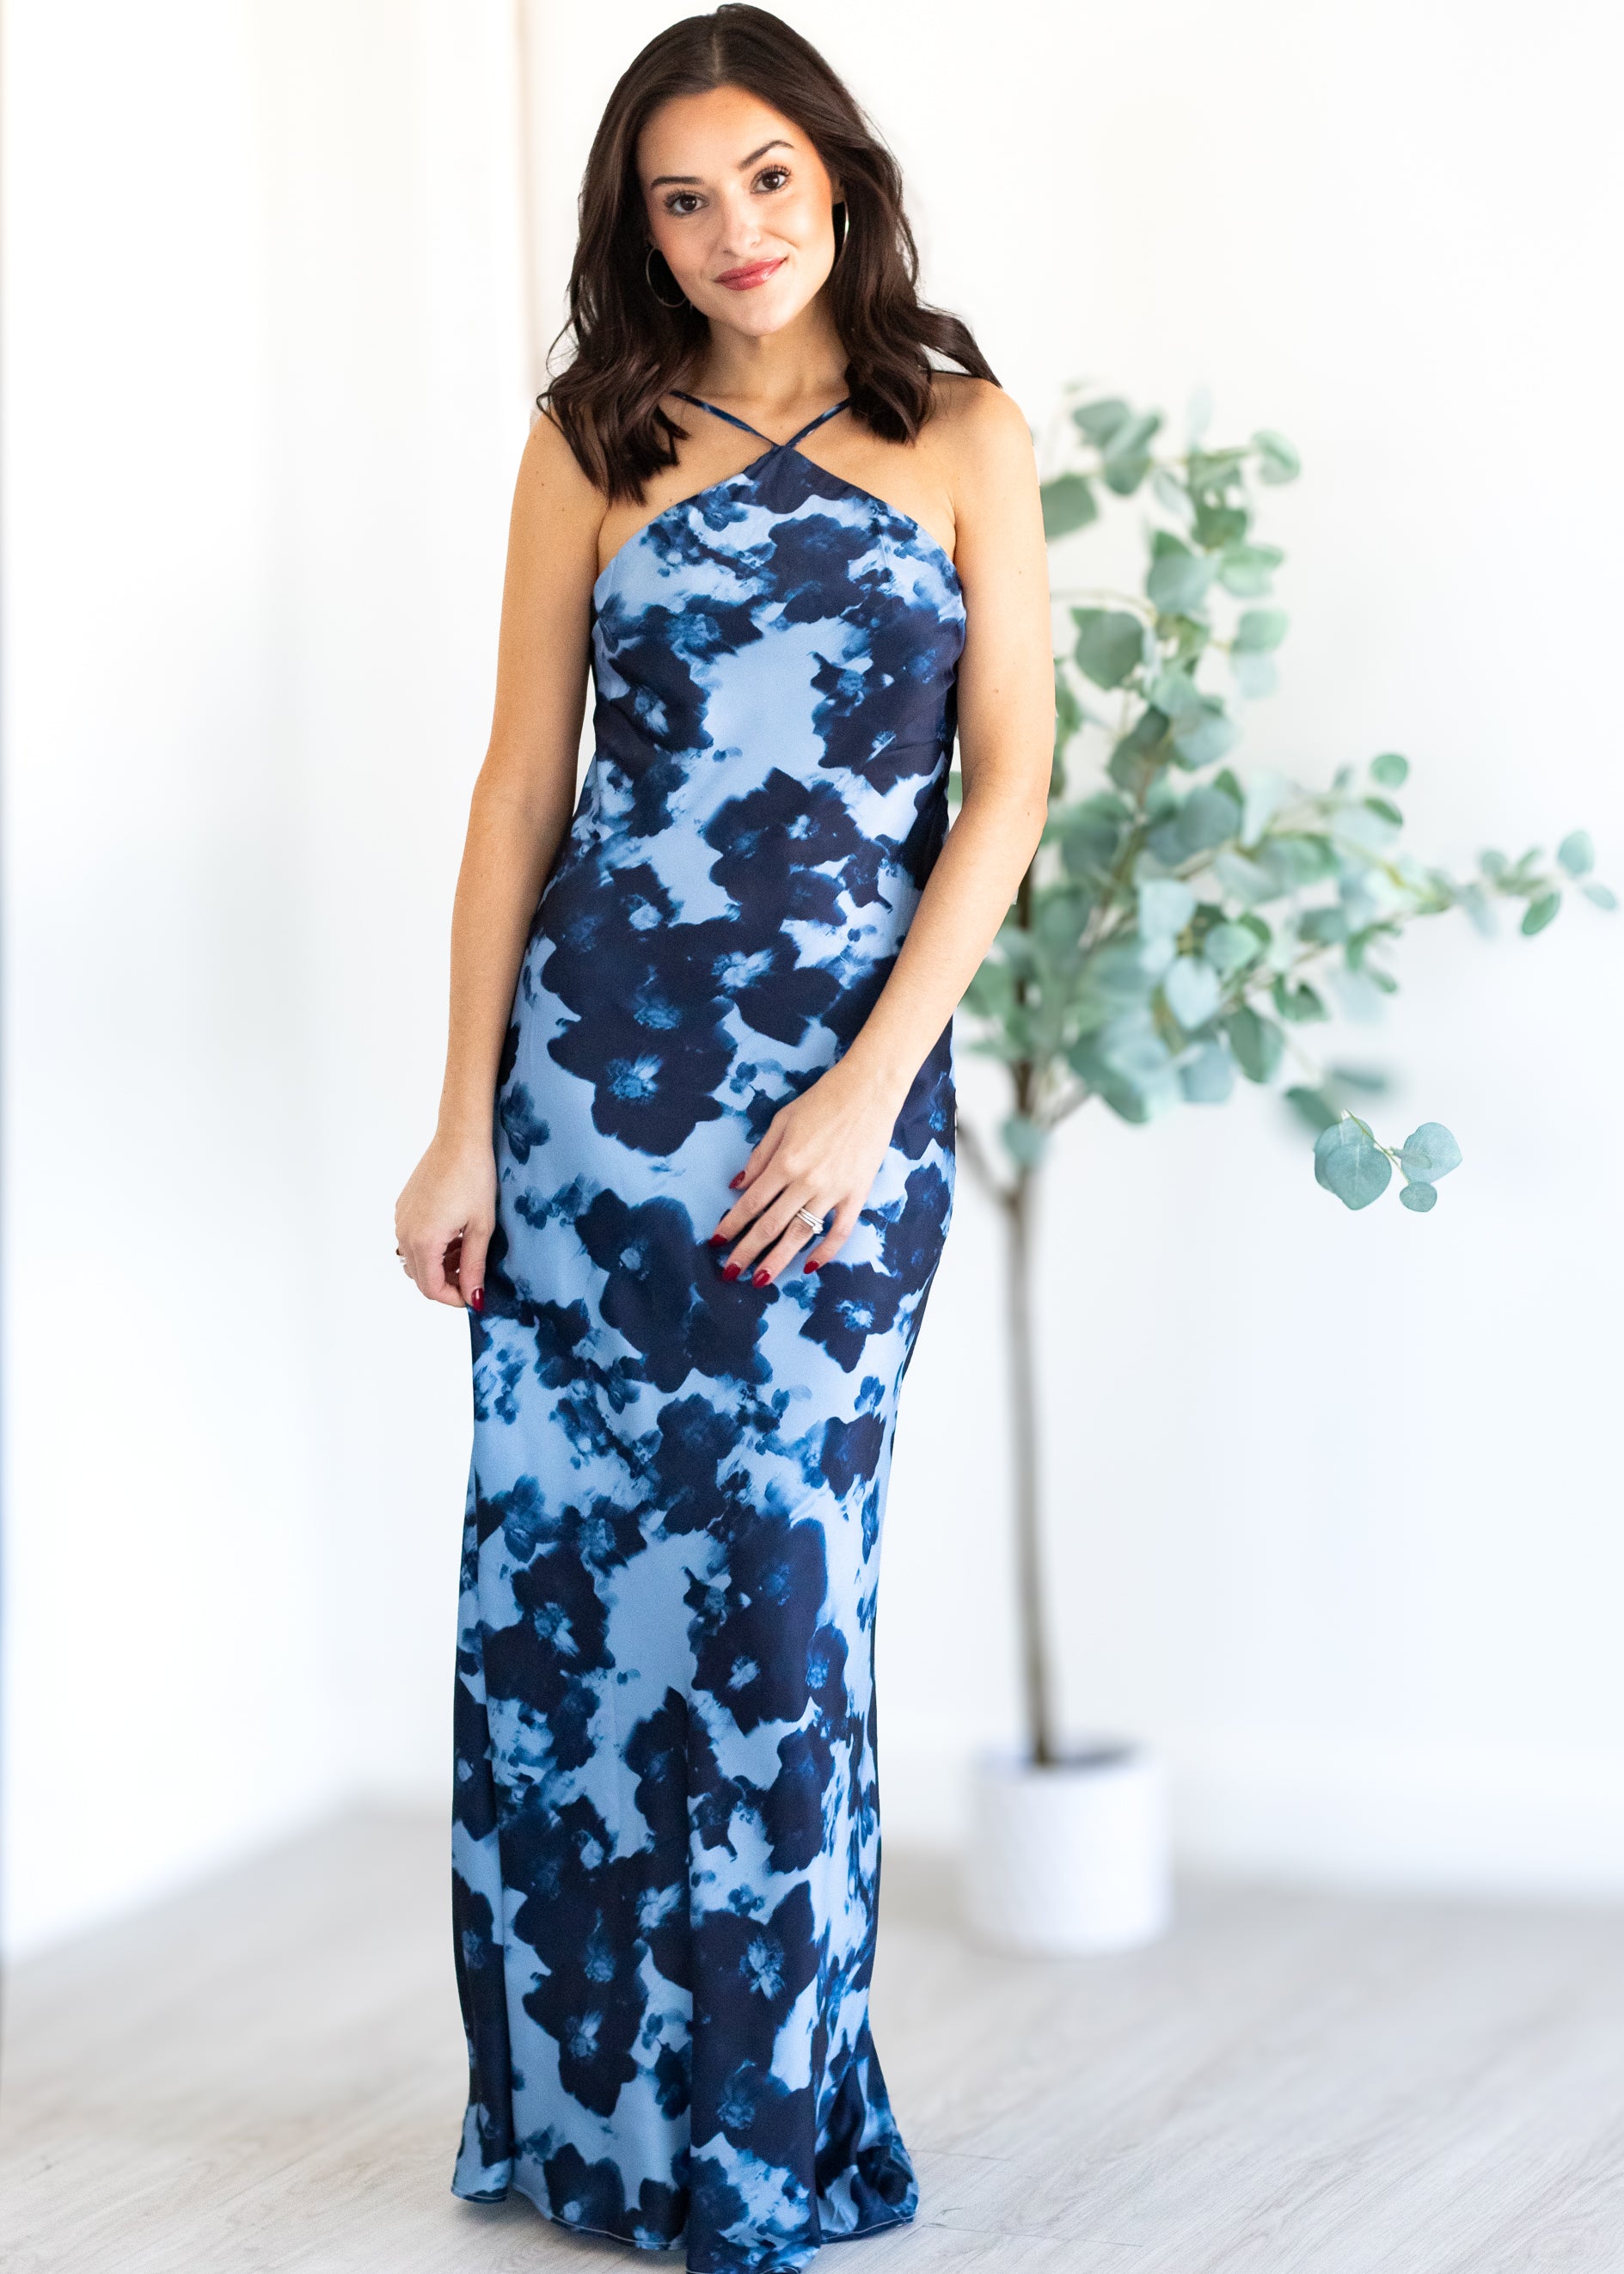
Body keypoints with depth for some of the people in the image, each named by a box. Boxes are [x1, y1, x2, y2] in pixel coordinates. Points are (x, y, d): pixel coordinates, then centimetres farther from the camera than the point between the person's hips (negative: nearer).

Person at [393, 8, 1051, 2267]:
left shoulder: (962, 438, 5)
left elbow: (1009, 779, -1)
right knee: (558, 1563, 2)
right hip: (596, 1052, 1)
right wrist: (465, 1121, 1)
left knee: (773, 1573, -1)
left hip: (845, 1075, -1)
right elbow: (521, 781, 7)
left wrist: (872, 1087, -11)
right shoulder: (597, 444, 8)